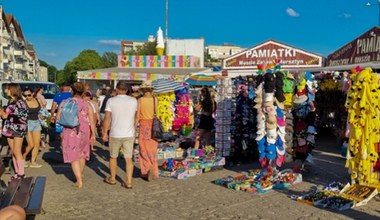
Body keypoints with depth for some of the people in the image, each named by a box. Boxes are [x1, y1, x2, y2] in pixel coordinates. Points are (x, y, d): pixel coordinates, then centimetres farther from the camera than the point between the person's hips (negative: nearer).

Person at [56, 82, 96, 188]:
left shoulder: (64, 103, -4)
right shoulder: (87, 104, -4)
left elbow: (58, 118, -1)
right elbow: (92, 121, -5)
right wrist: (93, 135, 2)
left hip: (70, 132, -2)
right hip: (84, 132, 2)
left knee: (73, 157, 6)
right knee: (82, 154, 21)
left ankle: (79, 181, 0)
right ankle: (80, 175, 38)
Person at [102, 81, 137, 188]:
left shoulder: (111, 101, -9)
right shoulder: (133, 101, -2)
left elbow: (107, 118, -9)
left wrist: (105, 133, 0)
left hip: (115, 134, -1)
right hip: (129, 134, 1)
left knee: (113, 157, 17)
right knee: (128, 158, 7)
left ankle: (112, 179, 30)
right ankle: (129, 182, 5)